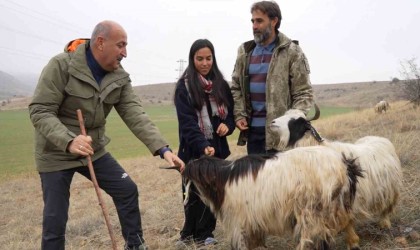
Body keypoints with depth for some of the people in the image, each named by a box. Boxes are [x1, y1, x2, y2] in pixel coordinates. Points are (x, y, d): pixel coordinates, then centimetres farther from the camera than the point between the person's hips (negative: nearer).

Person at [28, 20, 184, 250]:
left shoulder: (120, 77, -5)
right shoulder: (61, 65, -21)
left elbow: (134, 114, -12)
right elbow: (39, 111, -23)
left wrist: (163, 149, -25)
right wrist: (68, 141, -41)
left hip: (93, 151, 5)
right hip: (56, 153, -5)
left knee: (127, 190, 5)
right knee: (55, 220, -1)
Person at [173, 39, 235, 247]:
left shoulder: (221, 84, 9)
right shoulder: (184, 86, -6)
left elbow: (231, 111, 15)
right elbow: (187, 122, -16)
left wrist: (228, 125, -9)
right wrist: (203, 146, -29)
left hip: (218, 148, 4)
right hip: (194, 150, -4)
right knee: (194, 193, 3)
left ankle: (204, 233, 17)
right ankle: (190, 233, 19)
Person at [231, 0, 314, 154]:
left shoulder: (292, 52, -3)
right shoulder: (245, 51, 10)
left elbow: (304, 93, -5)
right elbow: (236, 87, 14)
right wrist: (239, 115, 0)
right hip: (252, 127, 5)